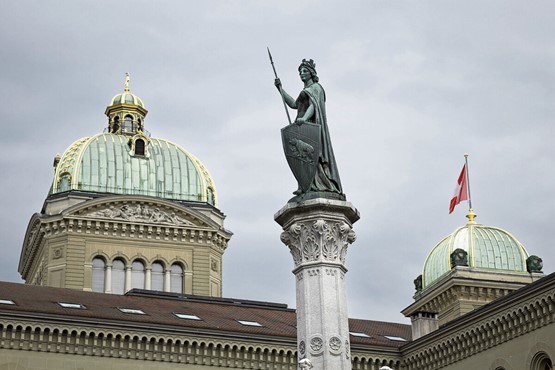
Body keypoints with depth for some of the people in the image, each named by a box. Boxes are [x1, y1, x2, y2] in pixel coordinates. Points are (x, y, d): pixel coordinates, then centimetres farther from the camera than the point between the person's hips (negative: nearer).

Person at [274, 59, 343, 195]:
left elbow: (313, 105, -14)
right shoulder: (306, 91, 29)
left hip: (310, 123, -9)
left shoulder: (315, 87, 2)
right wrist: (280, 88, 22)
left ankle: (311, 184, -32)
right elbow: (293, 104, 21)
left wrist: (304, 118, -32)